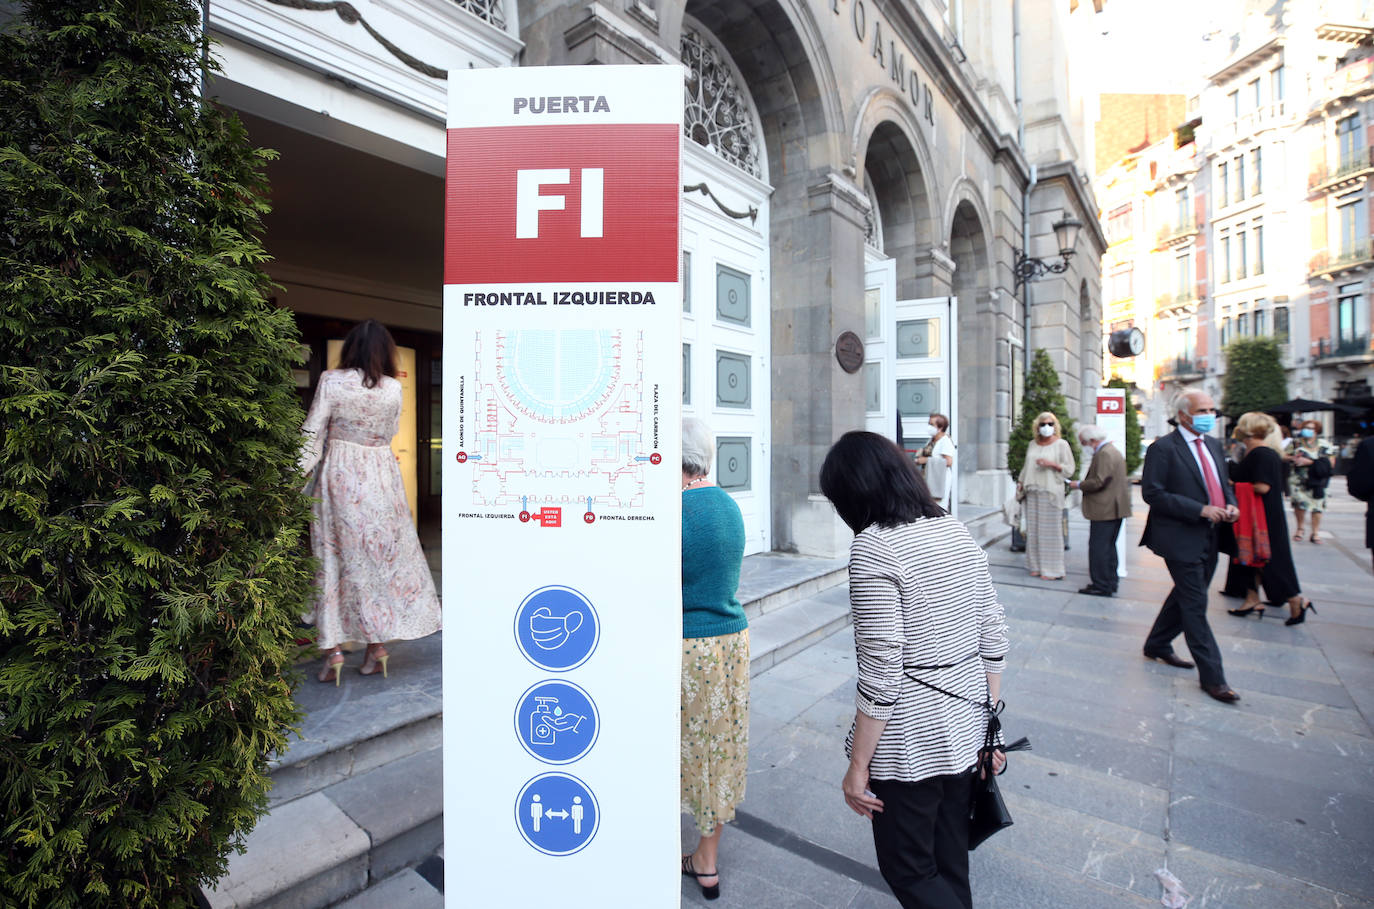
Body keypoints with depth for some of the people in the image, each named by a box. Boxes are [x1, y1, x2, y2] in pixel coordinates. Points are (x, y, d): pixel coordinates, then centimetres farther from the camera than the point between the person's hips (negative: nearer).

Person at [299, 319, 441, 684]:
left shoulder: (331, 381, -5)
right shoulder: (393, 389, -4)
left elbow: (313, 433, -5)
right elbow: (390, 435, 7)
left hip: (338, 475, 0)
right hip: (381, 474, 1)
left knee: (334, 558, 8)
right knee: (381, 557, 9)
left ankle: (334, 649, 10)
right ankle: (376, 644, 16)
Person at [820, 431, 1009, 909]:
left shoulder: (874, 546, -23)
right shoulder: (956, 530, 0)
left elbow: (881, 672, -22)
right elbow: (993, 638, 5)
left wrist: (858, 767, -11)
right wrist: (988, 724, 15)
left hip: (909, 740, -7)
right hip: (965, 727, 8)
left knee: (908, 871, 16)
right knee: (951, 862, 25)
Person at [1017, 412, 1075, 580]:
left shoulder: (1061, 444, 1)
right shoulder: (1032, 444, 15)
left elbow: (1069, 469, -3)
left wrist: (1051, 464, -17)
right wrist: (1021, 482, 13)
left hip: (1050, 492, -5)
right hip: (1032, 492, 5)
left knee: (1050, 530, -4)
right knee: (1033, 528, 6)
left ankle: (1052, 569, 3)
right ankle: (1036, 566, 14)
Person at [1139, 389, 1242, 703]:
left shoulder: (1213, 445, 12)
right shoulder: (1163, 449, -13)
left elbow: (1222, 483, 22)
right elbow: (1153, 493, -17)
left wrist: (1230, 503, 0)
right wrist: (1200, 510, -21)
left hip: (1209, 538, 8)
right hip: (1181, 539, -8)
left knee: (1185, 596, 18)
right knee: (1195, 605, -2)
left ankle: (1157, 645, 36)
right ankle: (1211, 676, 7)